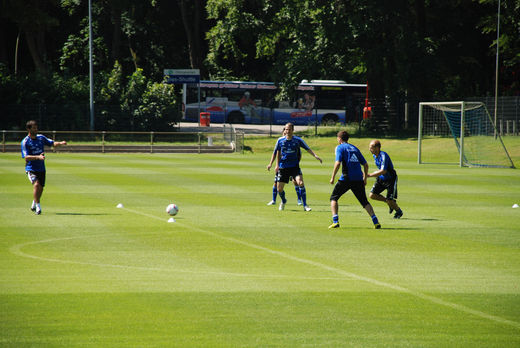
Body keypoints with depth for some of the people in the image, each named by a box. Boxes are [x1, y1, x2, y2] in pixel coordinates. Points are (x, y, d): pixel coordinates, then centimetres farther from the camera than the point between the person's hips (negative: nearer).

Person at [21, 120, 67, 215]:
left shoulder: (41, 138, 6)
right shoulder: (25, 142, -11)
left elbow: (52, 143, 1)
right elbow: (26, 157, -19)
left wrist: (60, 143, -21)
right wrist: (38, 157, -34)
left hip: (41, 168, 6)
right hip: (31, 168, -6)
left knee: (40, 188, 13)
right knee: (36, 184, -26)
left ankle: (34, 205, 37)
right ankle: (38, 207, -21)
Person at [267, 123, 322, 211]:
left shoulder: (298, 140, -4)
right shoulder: (280, 140, 0)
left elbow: (307, 149, 0)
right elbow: (276, 152, 12)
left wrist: (315, 156, -14)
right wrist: (271, 163, 12)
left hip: (295, 166, -2)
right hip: (283, 167, 2)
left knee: (300, 183, -23)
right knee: (279, 188, 2)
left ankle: (305, 205, -15)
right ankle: (283, 201, 36)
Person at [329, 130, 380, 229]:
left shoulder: (340, 147, 3)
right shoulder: (354, 148, 20)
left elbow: (337, 163, -12)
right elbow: (365, 165, 19)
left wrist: (333, 177, -5)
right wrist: (365, 178, 29)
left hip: (346, 178, -5)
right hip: (358, 179, 5)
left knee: (333, 198, 9)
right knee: (364, 201, 12)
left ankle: (335, 221, -6)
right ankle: (376, 222, -2)